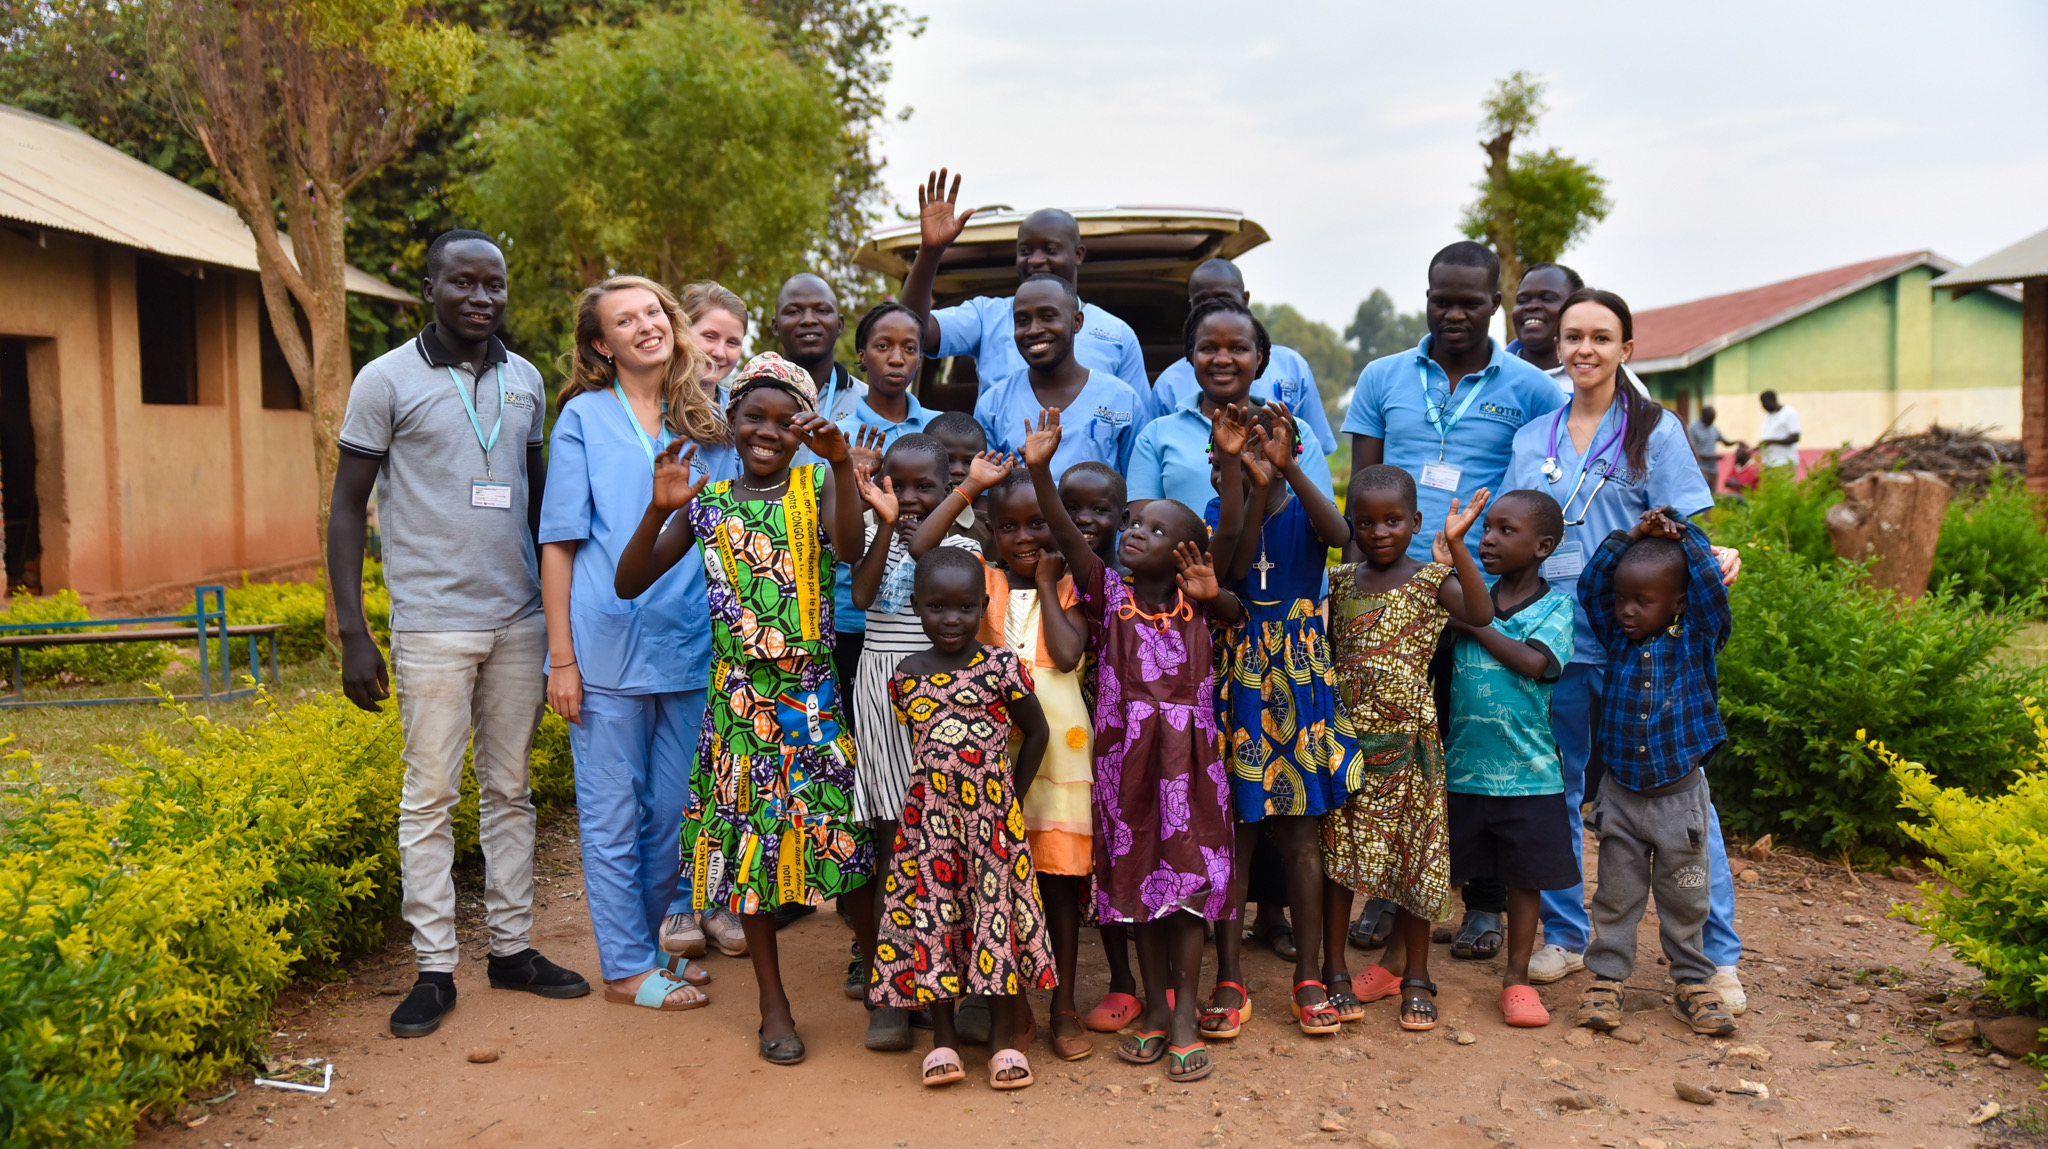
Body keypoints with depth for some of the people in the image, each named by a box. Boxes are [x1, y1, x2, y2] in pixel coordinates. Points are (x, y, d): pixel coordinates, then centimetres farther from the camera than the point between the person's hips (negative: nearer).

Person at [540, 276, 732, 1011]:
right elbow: (559, 543, -2)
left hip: (688, 643, 4)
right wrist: (561, 657, -7)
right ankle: (627, 965, 16)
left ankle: (652, 932, 30)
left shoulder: (705, 421, 10)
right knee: (613, 812, 4)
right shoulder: (584, 417, 0)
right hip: (607, 641, -4)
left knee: (674, 809, 12)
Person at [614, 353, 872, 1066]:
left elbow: (851, 548, -21)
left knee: (847, 834, 2)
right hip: (740, 698, 2)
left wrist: (842, 463, -33)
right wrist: (658, 511, -14)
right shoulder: (706, 503, 4)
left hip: (818, 694, -1)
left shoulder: (817, 487, 0)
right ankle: (773, 1004, 21)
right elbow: (628, 585, 1)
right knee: (750, 844, 7)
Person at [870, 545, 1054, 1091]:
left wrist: (1012, 797, 3)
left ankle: (1005, 1034, 15)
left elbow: (1035, 730, 3)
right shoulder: (905, 676, 3)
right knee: (934, 910, 5)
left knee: (997, 906, 2)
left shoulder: (1002, 666, -6)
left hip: (991, 812, -2)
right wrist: (939, 792, 6)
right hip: (928, 816, 2)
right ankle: (943, 1035, 17)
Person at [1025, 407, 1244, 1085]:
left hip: (1187, 762, 0)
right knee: (1138, 879, 11)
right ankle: (1155, 1004, 25)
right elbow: (1066, 535, -17)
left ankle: (1185, 1017, 12)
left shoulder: (1197, 606, 0)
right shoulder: (1108, 595, -5)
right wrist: (1040, 468, -30)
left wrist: (1212, 593, -22)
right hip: (1126, 762, 0)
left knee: (1187, 882, 3)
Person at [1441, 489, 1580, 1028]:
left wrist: (1473, 626, -14)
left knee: (1524, 877, 10)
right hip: (1461, 765, 2)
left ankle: (1516, 978, 25)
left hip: (1526, 772, -2)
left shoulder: (1555, 607, -2)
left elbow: (1534, 662, -19)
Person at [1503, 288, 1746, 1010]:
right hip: (1553, 640, 3)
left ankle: (1717, 957, 9)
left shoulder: (1656, 431, 3)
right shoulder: (1532, 439, 13)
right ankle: (1564, 936, 23)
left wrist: (1711, 560, -23)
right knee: (1554, 793, 8)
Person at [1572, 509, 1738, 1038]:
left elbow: (1713, 588, -17)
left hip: (1679, 796, -2)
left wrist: (1681, 534, -10)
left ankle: (1693, 983, 23)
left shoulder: (1697, 642, -5)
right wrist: (1632, 535, -7)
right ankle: (1607, 979, 17)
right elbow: (1592, 585, -3)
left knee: (1685, 900, 9)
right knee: (1616, 895, 9)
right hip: (1620, 794, 2)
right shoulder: (1619, 640, 1)